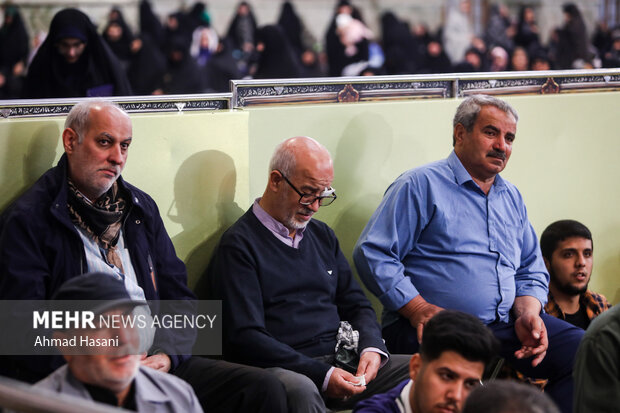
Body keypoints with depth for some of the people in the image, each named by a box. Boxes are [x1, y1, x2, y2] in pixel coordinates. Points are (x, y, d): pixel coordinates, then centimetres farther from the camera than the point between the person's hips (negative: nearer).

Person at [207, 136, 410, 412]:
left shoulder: (322, 235, 22)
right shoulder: (239, 245, -1)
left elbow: (356, 304, 24)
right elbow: (246, 337, -11)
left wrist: (372, 348, -1)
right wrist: (322, 375, -20)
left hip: (341, 362, 6)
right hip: (286, 368, -6)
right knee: (300, 390, -41)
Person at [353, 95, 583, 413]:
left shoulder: (512, 198, 24)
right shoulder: (421, 185, 1)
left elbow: (531, 271, 26)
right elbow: (372, 253, -7)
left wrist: (528, 313, 3)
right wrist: (419, 309, -16)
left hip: (505, 324, 7)